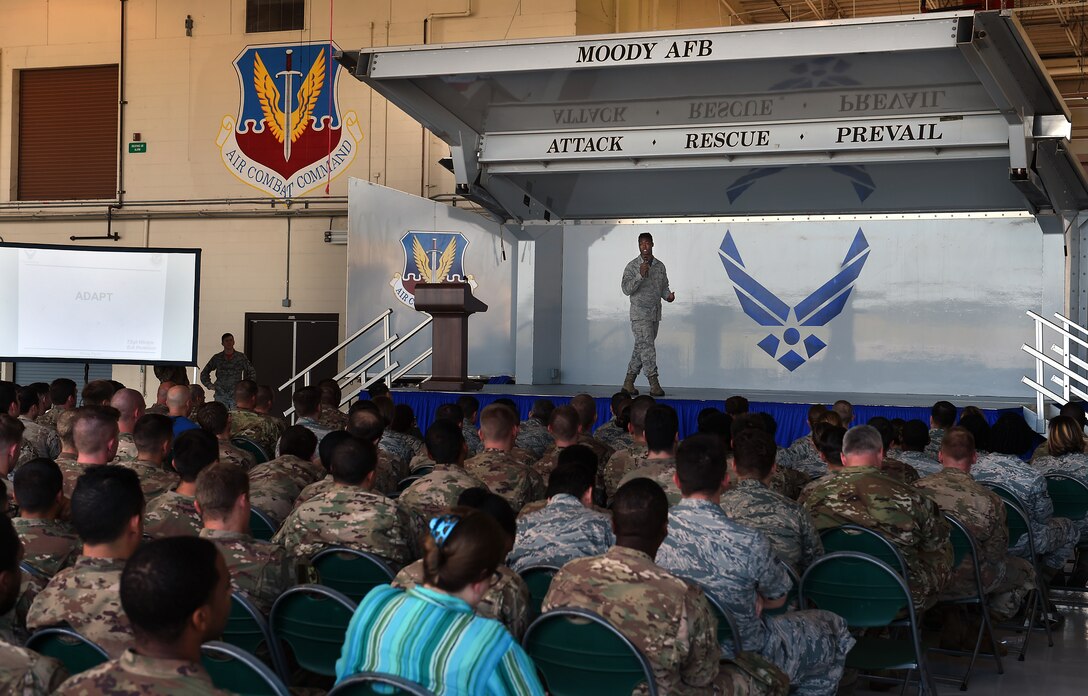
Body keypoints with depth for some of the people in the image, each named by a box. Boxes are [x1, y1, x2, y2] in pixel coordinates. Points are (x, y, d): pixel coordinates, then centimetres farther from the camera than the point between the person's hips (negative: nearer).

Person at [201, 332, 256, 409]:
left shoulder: (241, 357, 7)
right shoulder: (217, 358, 10)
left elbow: (252, 372, 14)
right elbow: (204, 373, 20)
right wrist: (209, 385, 9)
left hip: (236, 394, -1)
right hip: (220, 395, 1)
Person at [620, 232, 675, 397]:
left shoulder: (660, 266, 12)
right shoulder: (632, 266, -4)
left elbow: (663, 287, 19)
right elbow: (626, 289, -12)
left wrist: (668, 295, -3)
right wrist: (640, 275, -23)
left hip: (655, 314, 6)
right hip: (640, 314, -6)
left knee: (641, 348, 9)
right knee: (646, 346, -13)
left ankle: (628, 383, 16)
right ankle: (654, 384, -15)